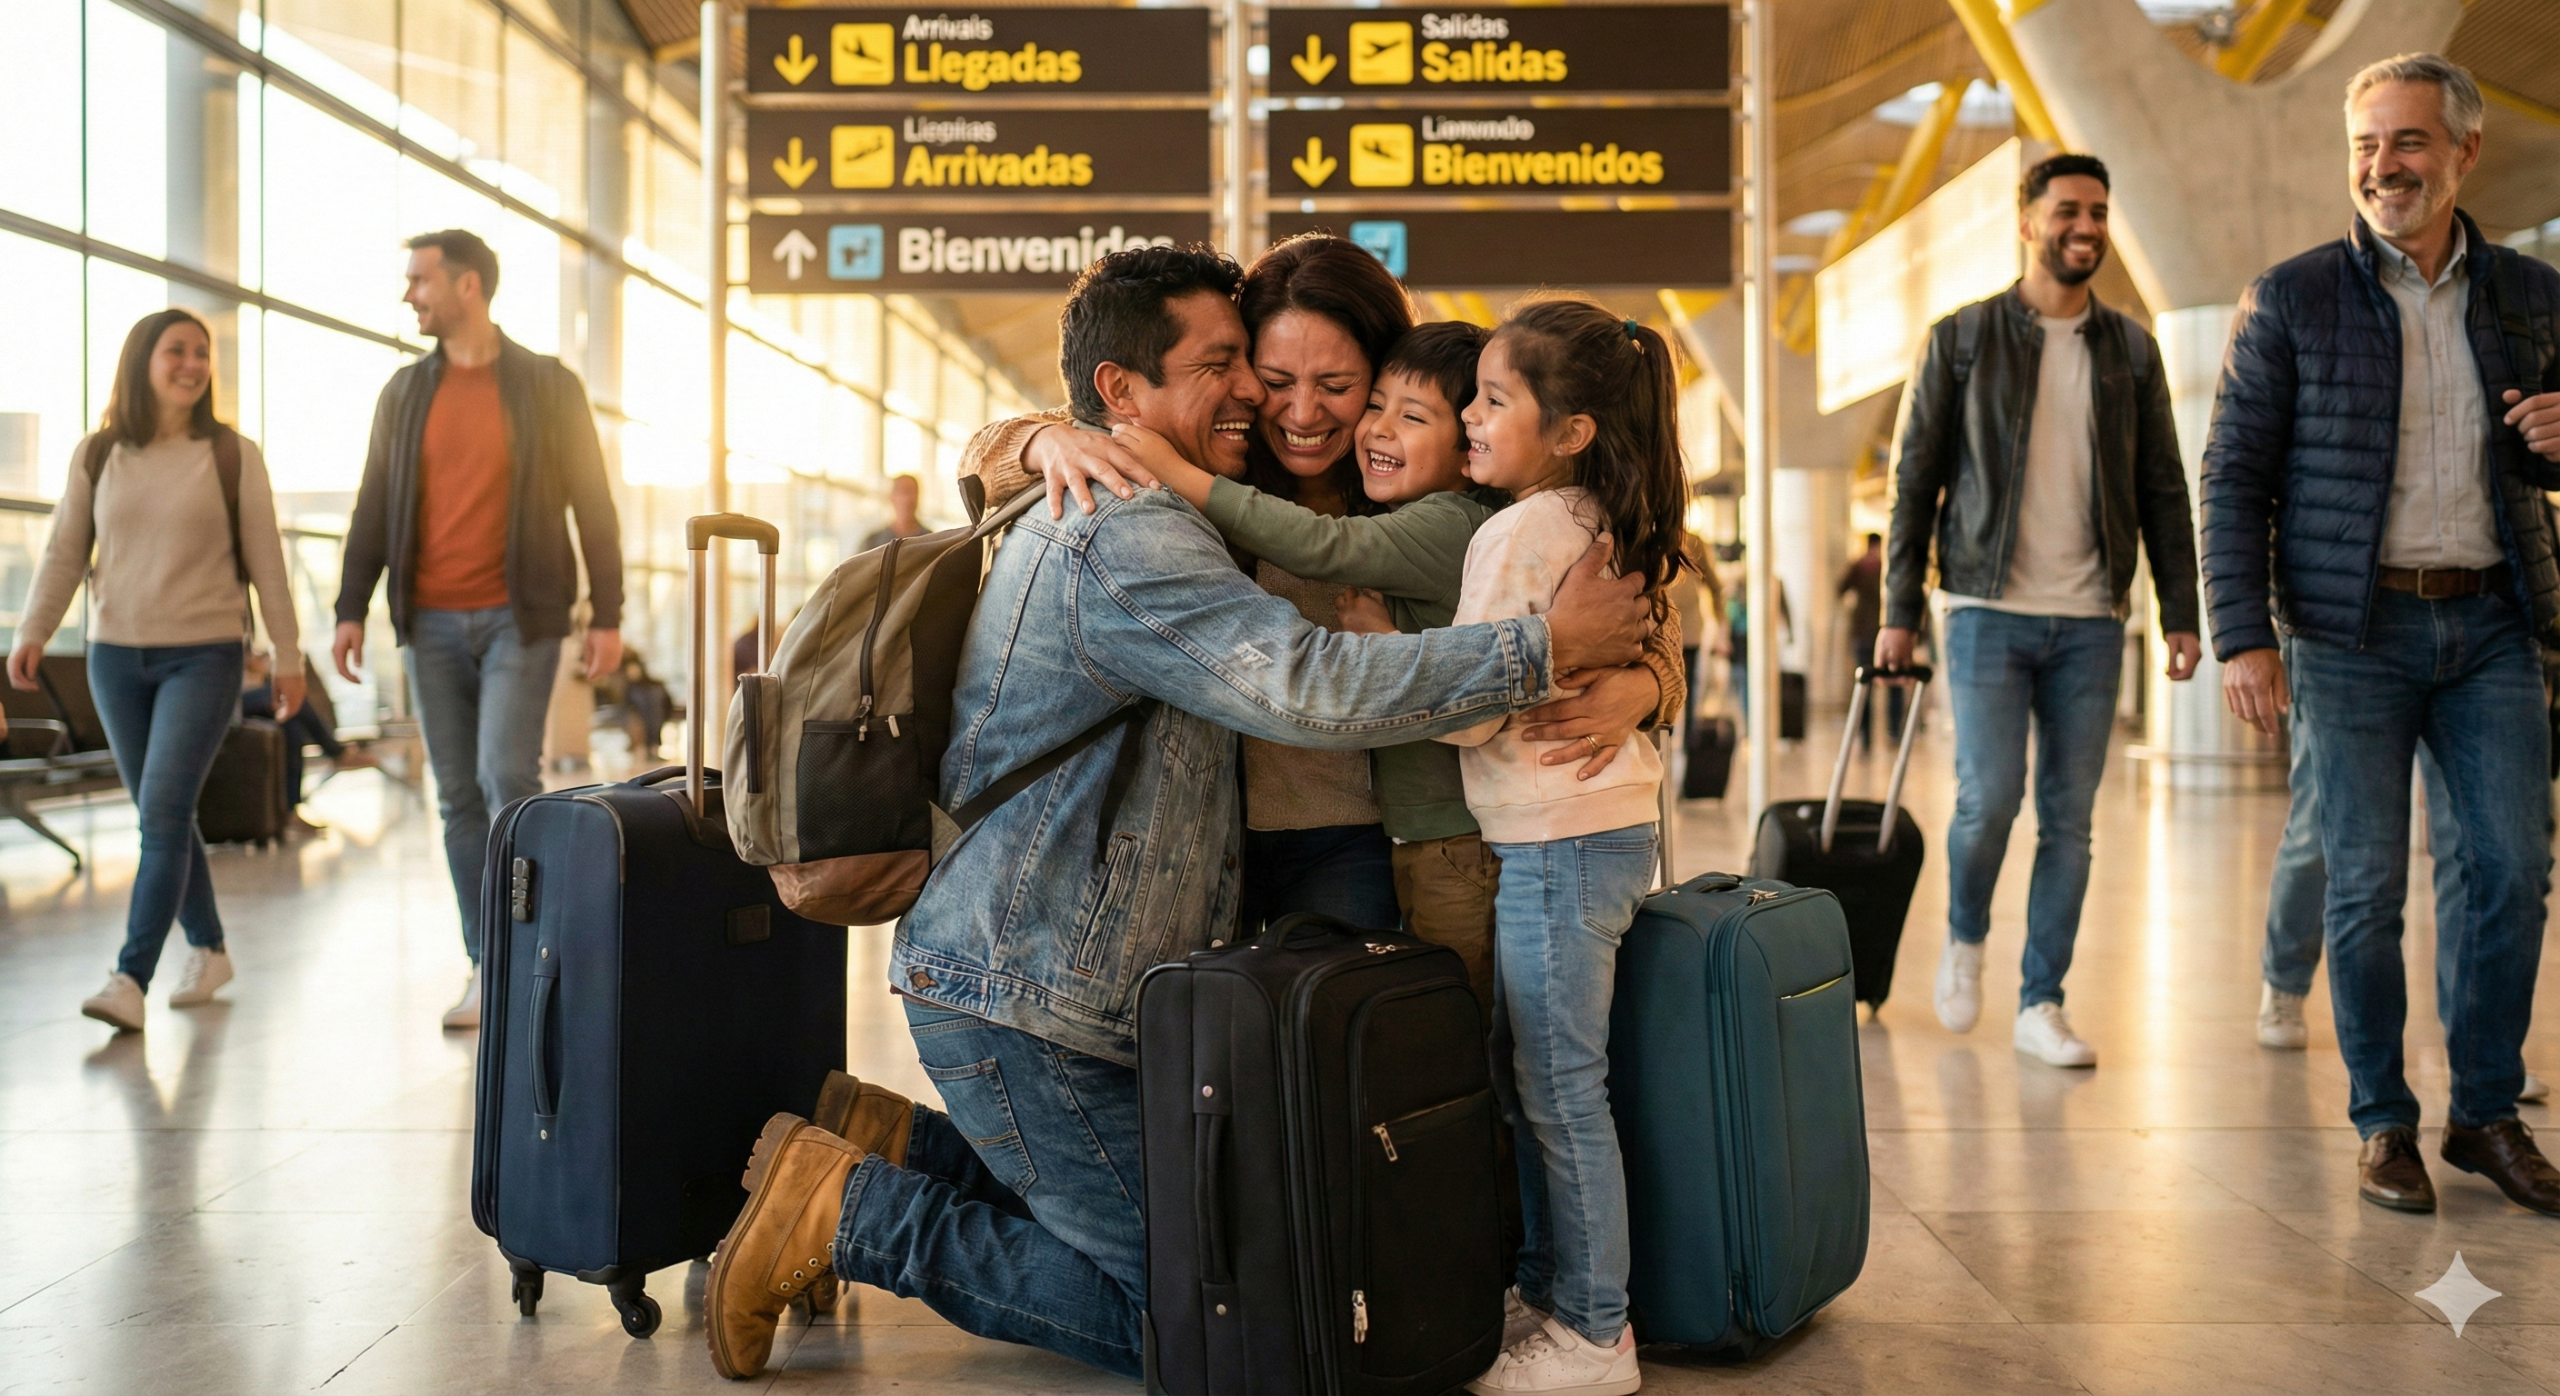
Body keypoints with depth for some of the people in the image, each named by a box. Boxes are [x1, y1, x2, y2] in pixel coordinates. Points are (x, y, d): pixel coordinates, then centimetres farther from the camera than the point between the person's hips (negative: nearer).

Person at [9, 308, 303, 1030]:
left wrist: (289, 655, 1)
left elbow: (265, 562, 0)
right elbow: (64, 553, 5)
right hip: (115, 657, 4)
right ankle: (208, 949, 27)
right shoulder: (96, 456, 5)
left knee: (163, 814, -13)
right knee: (162, 816, 11)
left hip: (203, 656, -4)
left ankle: (130, 979, -14)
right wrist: (33, 633, -7)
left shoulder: (233, 456, -2)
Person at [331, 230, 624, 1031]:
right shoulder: (404, 393, 9)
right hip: (432, 624, 4)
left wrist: (607, 614, -6)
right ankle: (485, 966, 13)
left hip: (518, 618, -4)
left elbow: (592, 504, -1)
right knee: (459, 798, 5)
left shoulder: (549, 386, 0)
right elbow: (374, 510, 10)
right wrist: (351, 610, 3)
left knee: (507, 778, -15)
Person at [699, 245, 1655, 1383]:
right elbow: (1311, 690, -31)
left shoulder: (1091, 518, 13)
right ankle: (849, 1212, 2)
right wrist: (1548, 647, -26)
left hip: (1011, 975, 10)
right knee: (1171, 1312, -3)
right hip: (1023, 1004, -10)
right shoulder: (1126, 540, -20)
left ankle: (896, 1143, 17)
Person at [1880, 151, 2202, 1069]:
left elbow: (2162, 491, 11)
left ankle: (2041, 1004, 12)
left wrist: (2181, 612, 3)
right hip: (1989, 610, -3)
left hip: (2090, 622, 3)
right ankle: (1965, 939, 19)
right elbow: (1915, 479, 1)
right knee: (1990, 796, -10)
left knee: (2069, 819, 3)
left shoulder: (2130, 351, 10)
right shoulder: (1962, 339, 2)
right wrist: (1899, 610, -3)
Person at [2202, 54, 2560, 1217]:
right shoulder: (2292, 301, -1)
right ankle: (2383, 1123, 13)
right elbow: (2234, 476, -3)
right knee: (2366, 884, 0)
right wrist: (2242, 636, -11)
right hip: (2353, 629, -3)